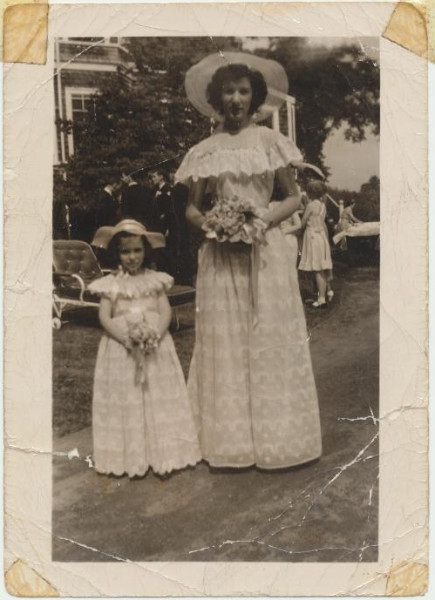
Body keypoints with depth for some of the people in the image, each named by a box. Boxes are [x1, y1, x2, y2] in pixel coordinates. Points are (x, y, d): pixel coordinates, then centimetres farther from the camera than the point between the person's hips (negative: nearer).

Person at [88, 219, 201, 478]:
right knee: (125, 401, 1)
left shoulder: (155, 280, 7)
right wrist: (126, 337, -19)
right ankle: (130, 455, 11)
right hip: (121, 348, -1)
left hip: (156, 347, 1)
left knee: (160, 398, 3)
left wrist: (156, 334, -18)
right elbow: (104, 317, -4)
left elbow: (166, 311, 0)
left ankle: (162, 452, 12)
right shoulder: (110, 284, 3)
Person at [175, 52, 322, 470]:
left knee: (271, 339, 2)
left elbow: (293, 197, 5)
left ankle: (276, 435, 15)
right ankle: (231, 437, 14)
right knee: (225, 341, 3)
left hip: (266, 249, -1)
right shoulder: (204, 151, 6)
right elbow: (191, 209, 9)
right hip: (221, 253, 1)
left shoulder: (269, 140, 3)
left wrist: (264, 220, -12)